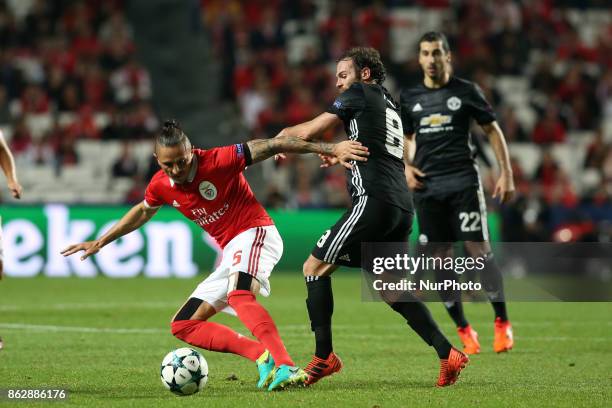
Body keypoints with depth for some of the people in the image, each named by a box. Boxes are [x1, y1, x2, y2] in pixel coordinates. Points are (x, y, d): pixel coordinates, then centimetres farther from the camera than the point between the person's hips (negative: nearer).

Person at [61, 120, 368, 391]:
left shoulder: (219, 161, -17)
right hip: (230, 256, 8)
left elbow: (272, 146, -17)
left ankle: (285, 367, -52)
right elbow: (142, 212, 25)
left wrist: (330, 149, -21)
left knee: (239, 295, -39)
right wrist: (101, 242, 30)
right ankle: (262, 356, -16)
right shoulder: (161, 186, 2)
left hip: (255, 235, -8)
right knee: (183, 326, 2)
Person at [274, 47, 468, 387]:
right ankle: (448, 354, 4)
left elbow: (309, 131, 4)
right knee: (392, 288, 16)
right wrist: (341, 155, 46)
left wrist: (280, 139, 20)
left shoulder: (360, 93, 3)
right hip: (403, 207, 9)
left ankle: (324, 357, -6)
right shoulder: (391, 105, 26)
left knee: (316, 267, -2)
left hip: (374, 200, -9)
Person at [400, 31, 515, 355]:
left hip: (463, 181, -3)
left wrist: (506, 174, 0)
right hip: (427, 187, 3)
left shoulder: (466, 91, 1)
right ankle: (464, 330, 10)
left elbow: (493, 130, 6)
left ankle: (502, 322, 0)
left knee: (478, 250, -10)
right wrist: (406, 168, 5)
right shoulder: (409, 97, 10)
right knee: (440, 257, 1)